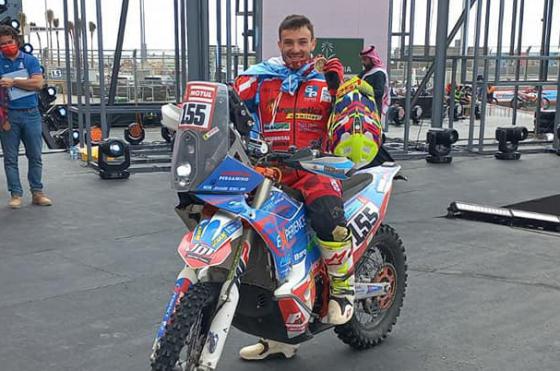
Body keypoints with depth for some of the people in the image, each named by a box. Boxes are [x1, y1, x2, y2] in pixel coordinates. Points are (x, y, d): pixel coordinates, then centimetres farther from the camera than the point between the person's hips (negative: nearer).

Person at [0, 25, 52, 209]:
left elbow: (38, 83, -7)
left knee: (35, 156, 5)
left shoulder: (30, 60, 6)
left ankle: (37, 193, 12)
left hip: (31, 113, 0)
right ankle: (16, 194, 9)